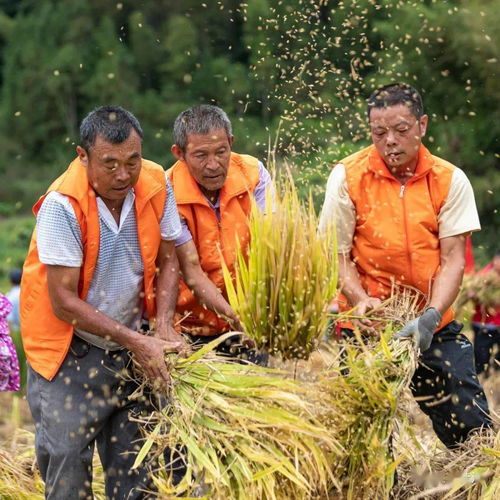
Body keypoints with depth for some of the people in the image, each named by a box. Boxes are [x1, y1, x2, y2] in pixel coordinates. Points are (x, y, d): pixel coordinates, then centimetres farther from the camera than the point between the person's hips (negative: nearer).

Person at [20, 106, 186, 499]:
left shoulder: (156, 186, -10)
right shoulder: (63, 205, -23)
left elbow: (168, 260, 3)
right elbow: (63, 301, -21)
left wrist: (163, 327, -12)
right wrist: (137, 342, -22)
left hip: (130, 348, 4)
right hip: (68, 354, -4)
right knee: (68, 467, -4)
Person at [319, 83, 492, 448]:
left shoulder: (450, 180, -2)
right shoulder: (348, 177, -5)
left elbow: (453, 258, -5)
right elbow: (337, 253, -3)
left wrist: (432, 316, -20)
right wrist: (360, 300, -21)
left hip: (433, 326, 1)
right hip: (366, 326, -1)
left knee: (472, 428, -2)